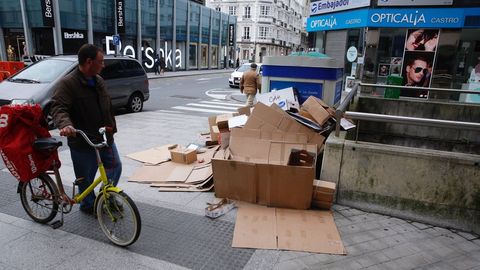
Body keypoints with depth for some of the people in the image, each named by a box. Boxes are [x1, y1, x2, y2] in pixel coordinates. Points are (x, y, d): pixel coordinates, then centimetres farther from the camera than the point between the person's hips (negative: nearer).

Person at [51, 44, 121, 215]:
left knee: (115, 167, 15)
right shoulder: (68, 83, -15)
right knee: (86, 178, 9)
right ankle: (88, 205, 33)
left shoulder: (98, 80, 8)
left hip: (105, 137, 7)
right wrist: (65, 124, -43)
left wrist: (111, 125, 12)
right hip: (82, 142, -6)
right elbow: (58, 107, -24)